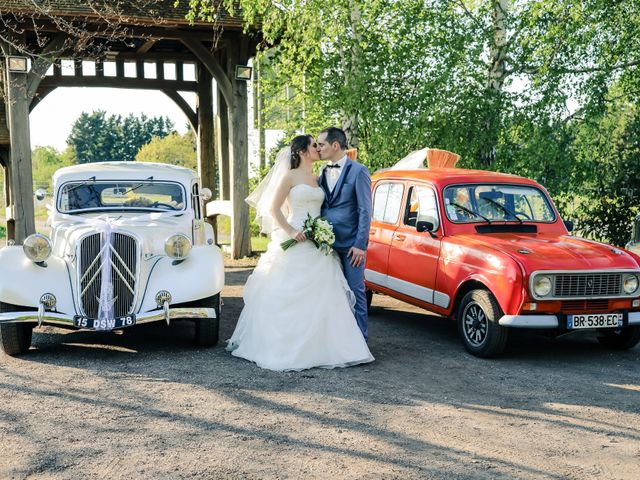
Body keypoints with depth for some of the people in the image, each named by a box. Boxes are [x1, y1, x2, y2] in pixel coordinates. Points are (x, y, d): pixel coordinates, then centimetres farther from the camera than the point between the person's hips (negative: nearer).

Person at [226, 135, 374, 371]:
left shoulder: (317, 180, 17)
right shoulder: (290, 176, -2)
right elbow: (273, 208, -7)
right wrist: (290, 231, -16)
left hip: (317, 245, 7)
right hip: (295, 244, -6)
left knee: (320, 296, 3)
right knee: (288, 297, -3)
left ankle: (318, 347, 10)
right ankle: (284, 347, 5)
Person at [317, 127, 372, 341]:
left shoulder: (358, 171, -6)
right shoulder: (324, 172, 12)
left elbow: (365, 210, -9)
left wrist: (360, 244, -14)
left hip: (350, 244, -6)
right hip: (328, 243, 6)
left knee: (355, 291, 1)